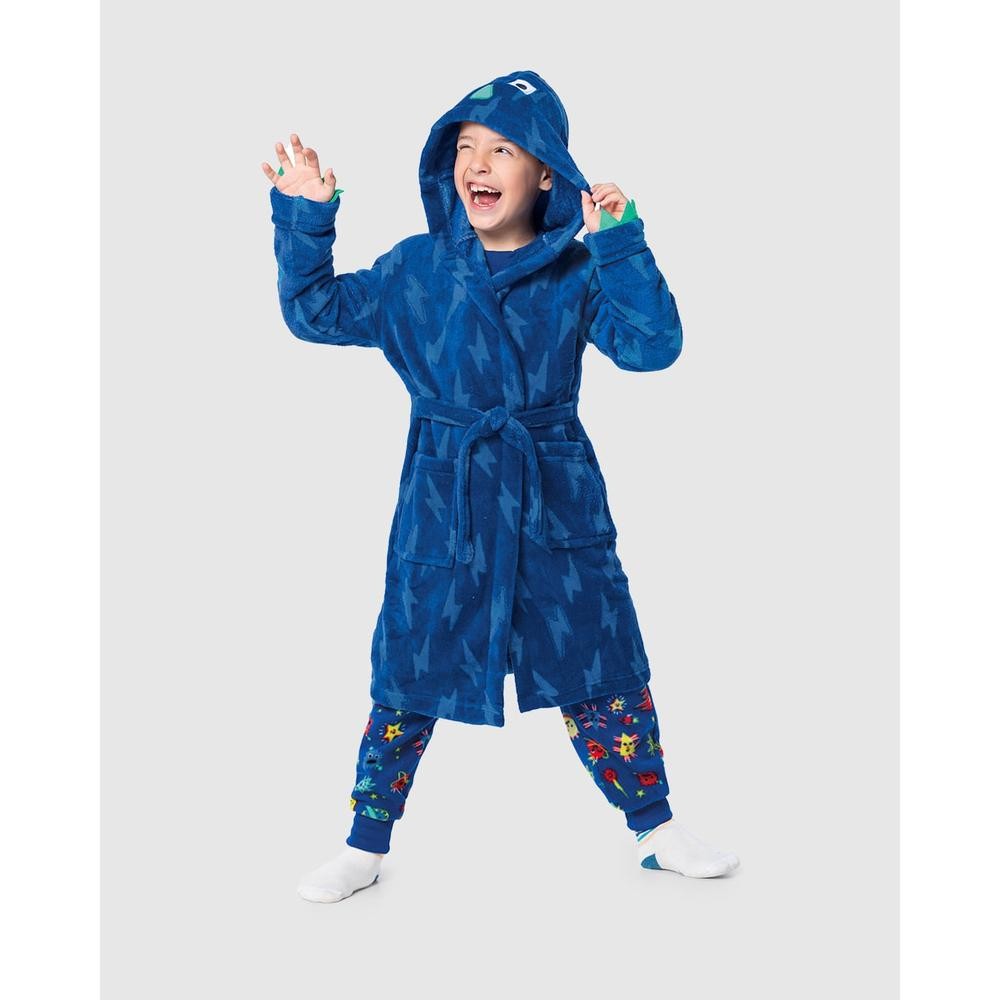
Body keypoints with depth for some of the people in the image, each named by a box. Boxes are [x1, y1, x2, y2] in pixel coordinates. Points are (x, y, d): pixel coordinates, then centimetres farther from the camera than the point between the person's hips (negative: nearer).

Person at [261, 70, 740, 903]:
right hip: (443, 505, 0)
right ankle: (366, 846, 23)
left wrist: (620, 244, -21)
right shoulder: (418, 269, 0)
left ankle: (657, 830, 28)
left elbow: (653, 346, -13)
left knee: (605, 673, 9)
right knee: (408, 678, 6)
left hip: (557, 506, 0)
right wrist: (304, 217, -5)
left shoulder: (577, 273, -3)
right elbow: (316, 311, 7)